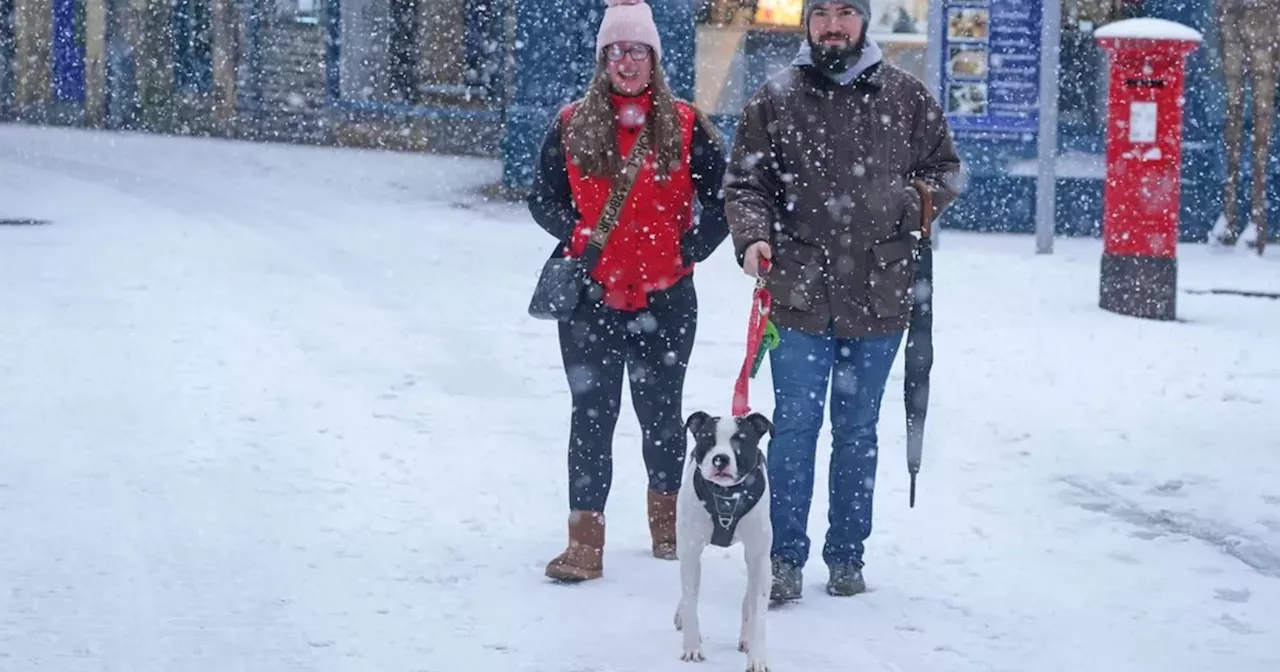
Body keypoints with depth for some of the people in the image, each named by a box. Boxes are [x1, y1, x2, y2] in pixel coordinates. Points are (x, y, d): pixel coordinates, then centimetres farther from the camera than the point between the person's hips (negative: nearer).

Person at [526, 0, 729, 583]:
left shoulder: (686, 125, 1)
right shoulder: (571, 125, 4)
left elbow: (722, 199, 4)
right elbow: (543, 197, 10)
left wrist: (688, 251, -4)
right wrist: (578, 237, -4)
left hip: (665, 297, 0)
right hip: (591, 295, 0)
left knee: (660, 409, 12)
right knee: (592, 414, -1)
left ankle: (667, 513, 32)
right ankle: (585, 540, 1)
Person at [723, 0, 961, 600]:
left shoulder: (906, 97, 5)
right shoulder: (776, 100, 1)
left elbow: (944, 167, 15)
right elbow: (744, 183, 1)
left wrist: (918, 196, -5)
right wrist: (753, 237, -17)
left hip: (879, 296, 2)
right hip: (800, 294, -1)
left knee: (858, 430, 12)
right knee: (795, 426, 0)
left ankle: (847, 556, 23)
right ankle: (786, 557, 10)